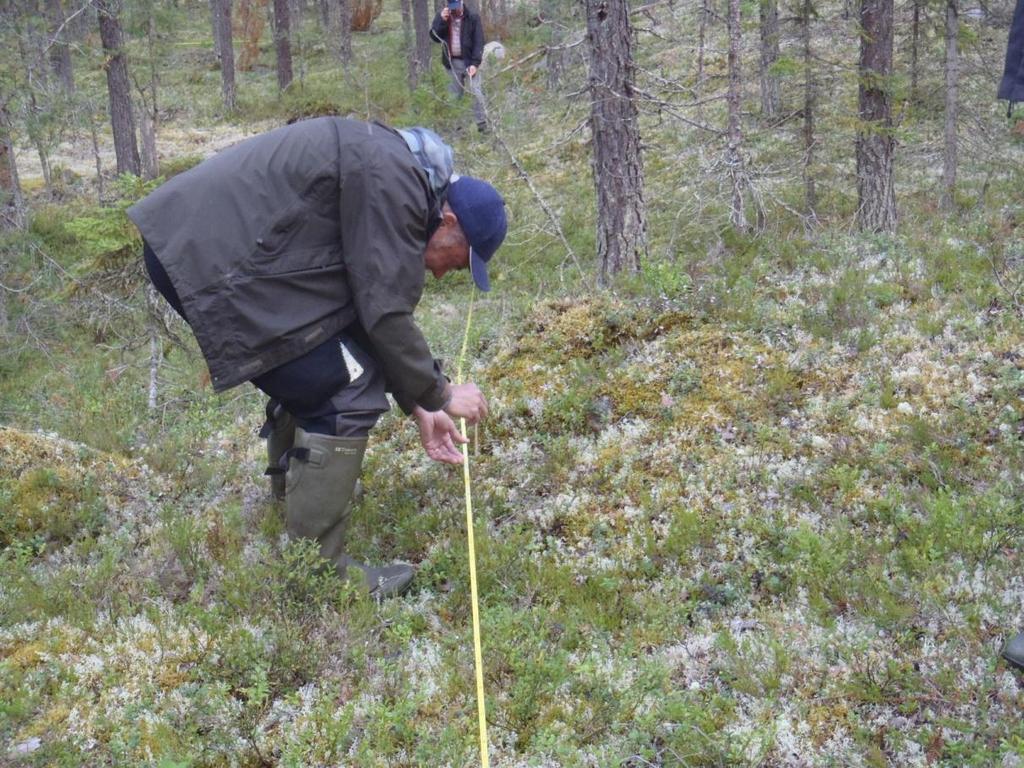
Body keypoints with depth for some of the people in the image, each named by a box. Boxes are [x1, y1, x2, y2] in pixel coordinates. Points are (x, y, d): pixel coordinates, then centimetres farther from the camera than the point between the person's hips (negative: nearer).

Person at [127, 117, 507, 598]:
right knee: (346, 394, -9)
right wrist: (441, 394, 1)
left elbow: (370, 304, 24)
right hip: (214, 263, -11)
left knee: (311, 380, 23)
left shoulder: (388, 171, 19)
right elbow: (385, 314, -14)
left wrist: (418, 408, 25)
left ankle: (288, 510, 38)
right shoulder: (393, 182, -13)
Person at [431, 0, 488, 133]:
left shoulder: (473, 18, -7)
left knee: (475, 92, -7)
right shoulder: (442, 15, 3)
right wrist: (442, 21, -18)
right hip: (451, 62, 3)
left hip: (468, 61, -3)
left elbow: (479, 42, -9)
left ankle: (482, 123, -3)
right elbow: (434, 37, -3)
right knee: (455, 94, 9)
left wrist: (475, 63, -19)